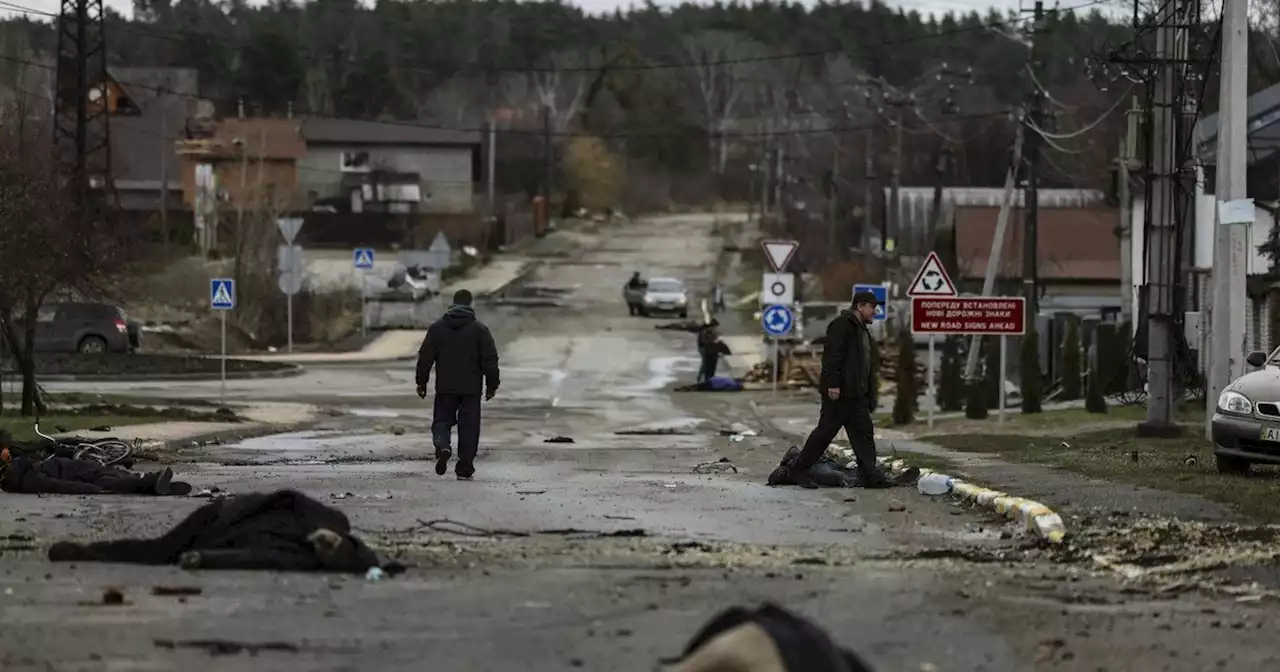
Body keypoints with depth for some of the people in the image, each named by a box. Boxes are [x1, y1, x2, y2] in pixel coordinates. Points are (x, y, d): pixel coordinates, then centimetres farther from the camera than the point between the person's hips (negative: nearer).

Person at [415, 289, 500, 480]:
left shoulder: (437, 328, 3)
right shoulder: (479, 329, -2)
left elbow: (425, 357, 5)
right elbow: (490, 359, -2)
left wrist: (421, 382, 13)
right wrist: (492, 385, 6)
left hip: (445, 387, 1)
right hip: (471, 388, -1)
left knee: (442, 421, 11)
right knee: (469, 426, 5)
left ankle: (443, 446, -20)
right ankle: (464, 468, 4)